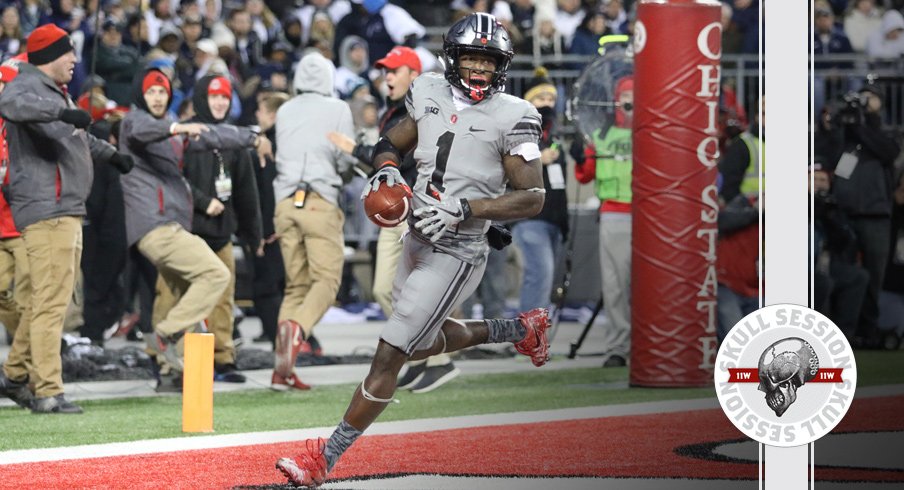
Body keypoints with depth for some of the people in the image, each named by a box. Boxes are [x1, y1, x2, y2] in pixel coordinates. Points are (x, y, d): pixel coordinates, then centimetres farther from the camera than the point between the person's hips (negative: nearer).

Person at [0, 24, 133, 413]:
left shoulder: (57, 93, 22)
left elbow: (76, 136, 41)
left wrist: (110, 154, 56)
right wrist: (63, 112, -50)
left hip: (67, 212, 11)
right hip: (46, 211, -11)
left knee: (50, 299, 17)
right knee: (51, 302, -13)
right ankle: (48, 393, -15)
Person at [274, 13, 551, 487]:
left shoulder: (511, 118, -14)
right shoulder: (430, 94, 3)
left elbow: (533, 196, -16)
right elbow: (389, 144, 16)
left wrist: (464, 209, -25)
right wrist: (387, 169, -8)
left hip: (455, 255, -8)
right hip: (417, 239, 8)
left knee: (389, 354, -7)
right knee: (423, 342, 27)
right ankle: (521, 330, 44)